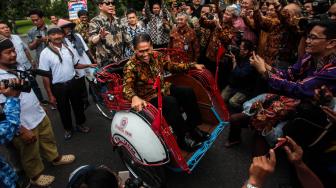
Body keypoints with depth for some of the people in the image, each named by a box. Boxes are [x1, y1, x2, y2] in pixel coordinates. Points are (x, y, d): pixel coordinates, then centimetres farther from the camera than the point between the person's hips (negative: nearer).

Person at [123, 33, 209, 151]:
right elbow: (126, 87, -31)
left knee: (188, 92, -6)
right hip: (149, 97, -7)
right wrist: (134, 97, -53)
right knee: (171, 102, -31)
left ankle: (192, 127, 7)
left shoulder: (156, 56, -3)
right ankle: (183, 138, -16)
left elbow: (172, 66, 10)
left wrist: (193, 65, 8)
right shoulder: (131, 66, -19)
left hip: (163, 88, 7)